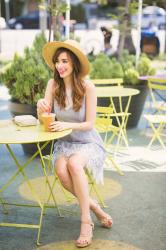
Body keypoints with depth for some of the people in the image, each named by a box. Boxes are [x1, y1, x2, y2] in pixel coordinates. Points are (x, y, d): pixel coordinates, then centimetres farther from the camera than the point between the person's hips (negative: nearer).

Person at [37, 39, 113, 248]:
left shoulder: (87, 87, -16)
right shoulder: (53, 84, -5)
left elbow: (89, 124, -14)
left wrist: (67, 124, -31)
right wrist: (41, 107, -28)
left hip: (88, 142, -3)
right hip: (64, 143, 3)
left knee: (74, 163, -35)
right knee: (61, 171, -28)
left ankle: (86, 221, -21)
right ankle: (96, 209, -6)